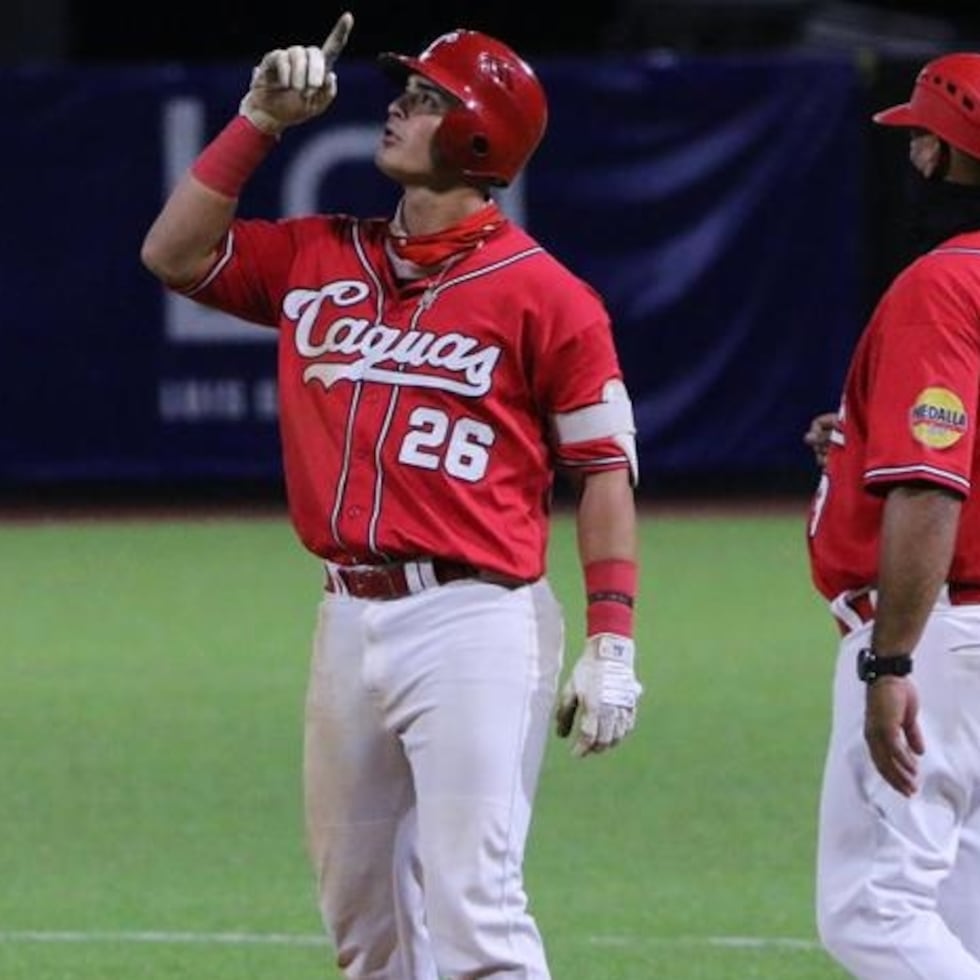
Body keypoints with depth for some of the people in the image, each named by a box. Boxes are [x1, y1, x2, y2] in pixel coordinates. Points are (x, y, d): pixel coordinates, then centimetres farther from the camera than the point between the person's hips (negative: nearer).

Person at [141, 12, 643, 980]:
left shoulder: (541, 293, -5)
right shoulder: (321, 258, 13)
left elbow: (603, 470, -4)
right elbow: (174, 253, 14)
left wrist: (611, 644, -11)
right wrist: (260, 121, 7)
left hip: (472, 619, -7)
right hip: (347, 620, 7)